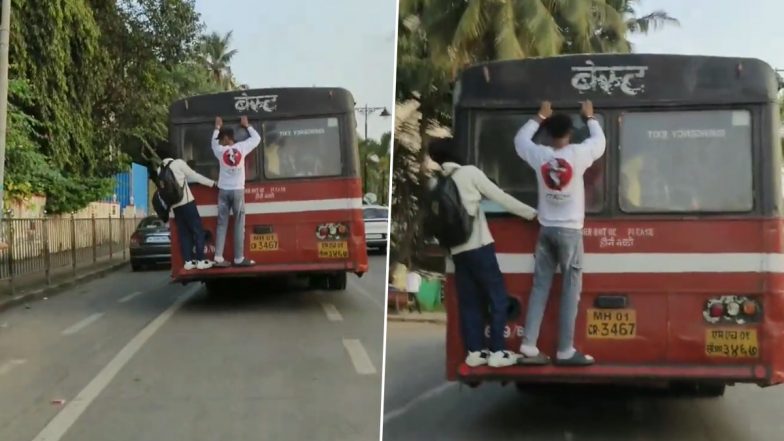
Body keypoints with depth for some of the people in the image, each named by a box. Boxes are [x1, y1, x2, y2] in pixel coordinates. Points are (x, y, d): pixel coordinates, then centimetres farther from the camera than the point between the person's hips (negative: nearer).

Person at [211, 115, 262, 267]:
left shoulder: (220, 151, -2)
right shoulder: (242, 147, -4)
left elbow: (213, 141, 21)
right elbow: (257, 138, 11)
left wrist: (217, 127, 34)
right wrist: (247, 125, 24)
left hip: (223, 191, 1)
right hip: (238, 191, -1)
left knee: (222, 224, 4)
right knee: (239, 225, 1)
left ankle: (219, 258, -1)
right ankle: (239, 258, -1)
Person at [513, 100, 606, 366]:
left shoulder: (540, 155, -1)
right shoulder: (578, 154, -10)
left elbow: (520, 139, 19)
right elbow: (599, 141, 11)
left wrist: (540, 117, 28)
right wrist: (590, 117, 26)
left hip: (546, 230, 4)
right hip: (569, 230, -4)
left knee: (539, 288, 6)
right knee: (570, 291, 0)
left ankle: (528, 347, 3)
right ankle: (565, 351, -1)